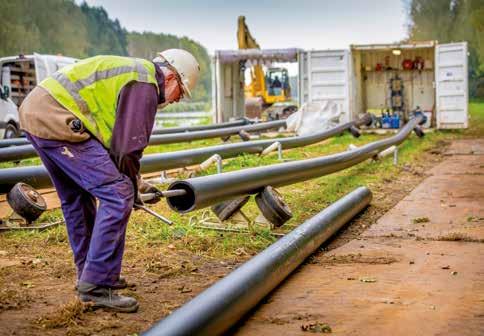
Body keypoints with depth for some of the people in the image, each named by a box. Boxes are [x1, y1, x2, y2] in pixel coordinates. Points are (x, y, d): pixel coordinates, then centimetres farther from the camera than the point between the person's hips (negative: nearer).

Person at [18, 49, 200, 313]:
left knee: (77, 199, 21)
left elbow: (114, 139, 28)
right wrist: (132, 187, 6)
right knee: (118, 195, -11)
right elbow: (127, 148, -10)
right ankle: (97, 285, -7)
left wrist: (130, 182, 28)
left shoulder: (133, 72, 24)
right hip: (57, 121, -11)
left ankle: (89, 275, 32)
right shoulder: (145, 85, -7)